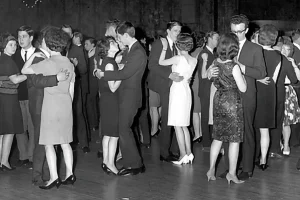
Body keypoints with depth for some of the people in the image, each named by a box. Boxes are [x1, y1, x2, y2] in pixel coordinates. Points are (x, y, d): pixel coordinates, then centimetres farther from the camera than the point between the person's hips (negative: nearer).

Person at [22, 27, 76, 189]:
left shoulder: (47, 63, -11)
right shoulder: (69, 63, 7)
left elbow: (24, 70, -11)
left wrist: (33, 56, 2)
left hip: (51, 105, -6)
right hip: (66, 105, 6)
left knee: (49, 143, 0)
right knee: (65, 142, 12)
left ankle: (54, 177, -2)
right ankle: (69, 174, 13)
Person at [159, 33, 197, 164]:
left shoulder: (178, 58, -14)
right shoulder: (194, 60, 4)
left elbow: (161, 62, -3)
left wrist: (165, 48, 5)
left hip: (177, 91, -7)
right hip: (186, 91, 7)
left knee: (177, 125, -2)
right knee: (183, 125, 14)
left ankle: (183, 155, -2)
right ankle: (189, 154, 14)